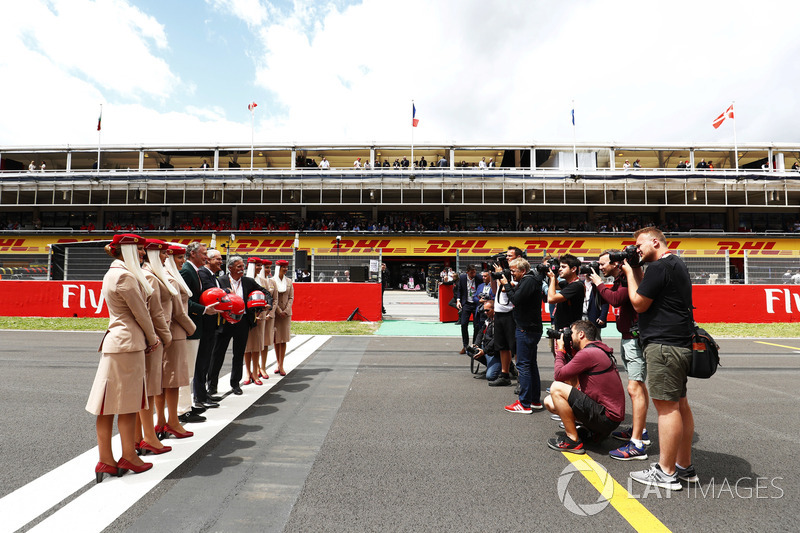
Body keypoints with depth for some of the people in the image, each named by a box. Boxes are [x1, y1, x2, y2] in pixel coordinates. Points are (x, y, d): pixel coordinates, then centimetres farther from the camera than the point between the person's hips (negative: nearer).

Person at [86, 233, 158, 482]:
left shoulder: (113, 273, 16)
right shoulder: (125, 276, -16)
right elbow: (140, 312, -12)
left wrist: (148, 336, 13)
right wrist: (152, 338, 2)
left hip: (116, 340, 10)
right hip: (128, 343, -10)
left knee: (109, 403, 11)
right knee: (126, 403, 2)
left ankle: (106, 460, 20)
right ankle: (128, 457, 15)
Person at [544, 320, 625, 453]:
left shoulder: (588, 353, -20)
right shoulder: (598, 350, 14)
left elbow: (558, 375, -16)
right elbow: (572, 381, 15)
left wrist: (560, 351, -1)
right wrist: (565, 353, 10)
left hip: (607, 417, -10)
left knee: (556, 388, -17)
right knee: (550, 402, 7)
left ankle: (573, 441, -7)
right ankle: (594, 431, 10)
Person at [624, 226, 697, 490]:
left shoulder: (659, 266, -14)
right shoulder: (677, 265, 19)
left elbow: (639, 303, -13)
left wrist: (630, 273, -2)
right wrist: (637, 271, 14)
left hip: (663, 344, -11)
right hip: (679, 344, 11)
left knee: (666, 405, -6)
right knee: (679, 403, 15)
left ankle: (666, 473, 3)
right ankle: (684, 466, 25)